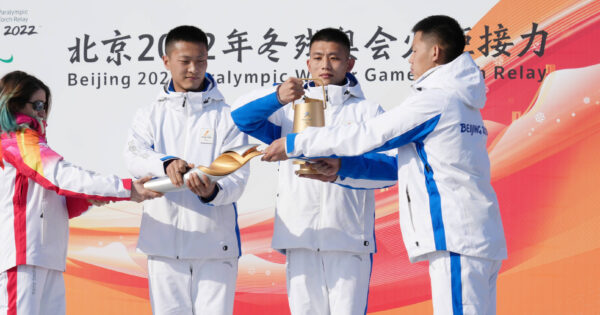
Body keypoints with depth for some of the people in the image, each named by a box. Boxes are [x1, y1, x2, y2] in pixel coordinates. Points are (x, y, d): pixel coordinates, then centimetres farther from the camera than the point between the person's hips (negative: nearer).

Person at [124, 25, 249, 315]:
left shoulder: (226, 115, 5)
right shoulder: (151, 115, 11)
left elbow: (237, 177, -4)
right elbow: (134, 156, -7)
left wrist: (213, 191, -28)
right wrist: (166, 163, -30)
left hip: (215, 242, -2)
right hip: (164, 241, 2)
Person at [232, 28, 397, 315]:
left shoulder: (367, 111, 12)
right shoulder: (291, 110, 19)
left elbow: (391, 166, -3)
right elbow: (240, 117, 5)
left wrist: (344, 169, -21)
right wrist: (275, 97, -15)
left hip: (350, 236, -2)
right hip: (300, 235, 2)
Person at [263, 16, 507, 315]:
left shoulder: (434, 100, -8)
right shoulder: (463, 104, 21)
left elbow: (366, 135, -5)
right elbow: (411, 164, 27)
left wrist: (293, 144, 3)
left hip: (456, 237, -9)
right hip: (480, 238, 9)